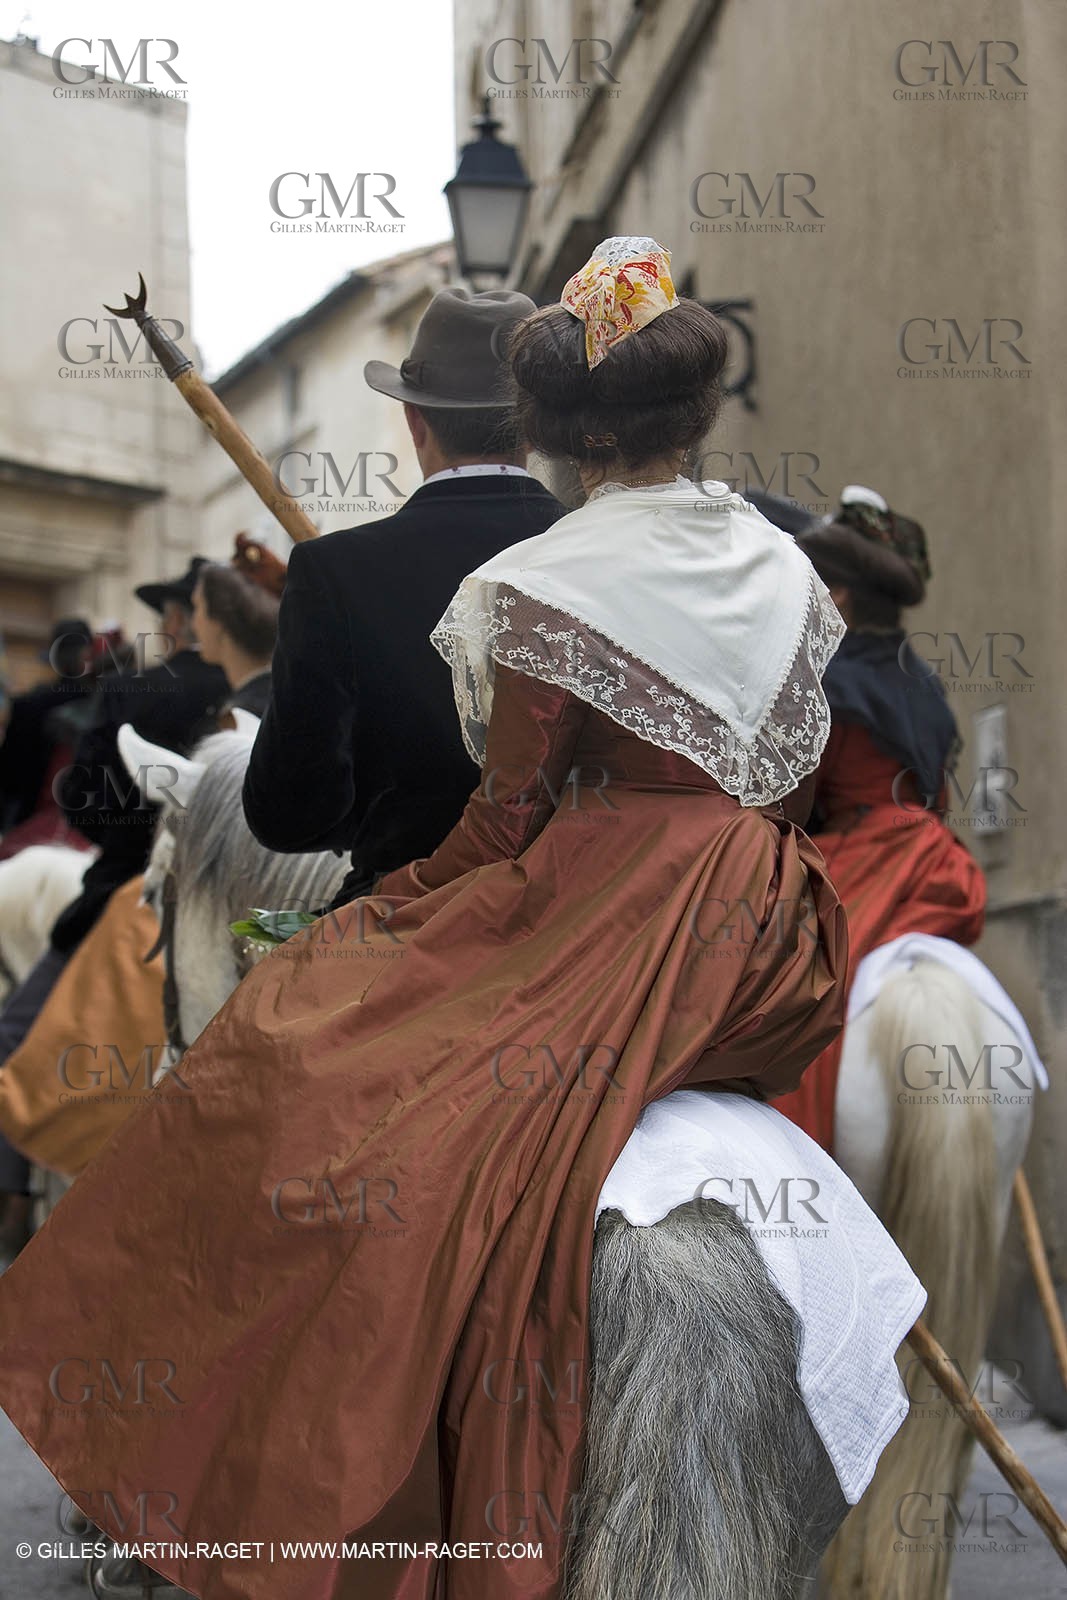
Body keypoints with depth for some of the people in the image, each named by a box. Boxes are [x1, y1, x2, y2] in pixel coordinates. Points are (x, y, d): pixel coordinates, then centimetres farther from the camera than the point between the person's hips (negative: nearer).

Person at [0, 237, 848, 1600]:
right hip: (767, 941, 8)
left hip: (610, 924, -8)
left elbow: (508, 821, -10)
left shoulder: (546, 583, -12)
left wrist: (381, 910, 6)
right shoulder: (783, 565, 8)